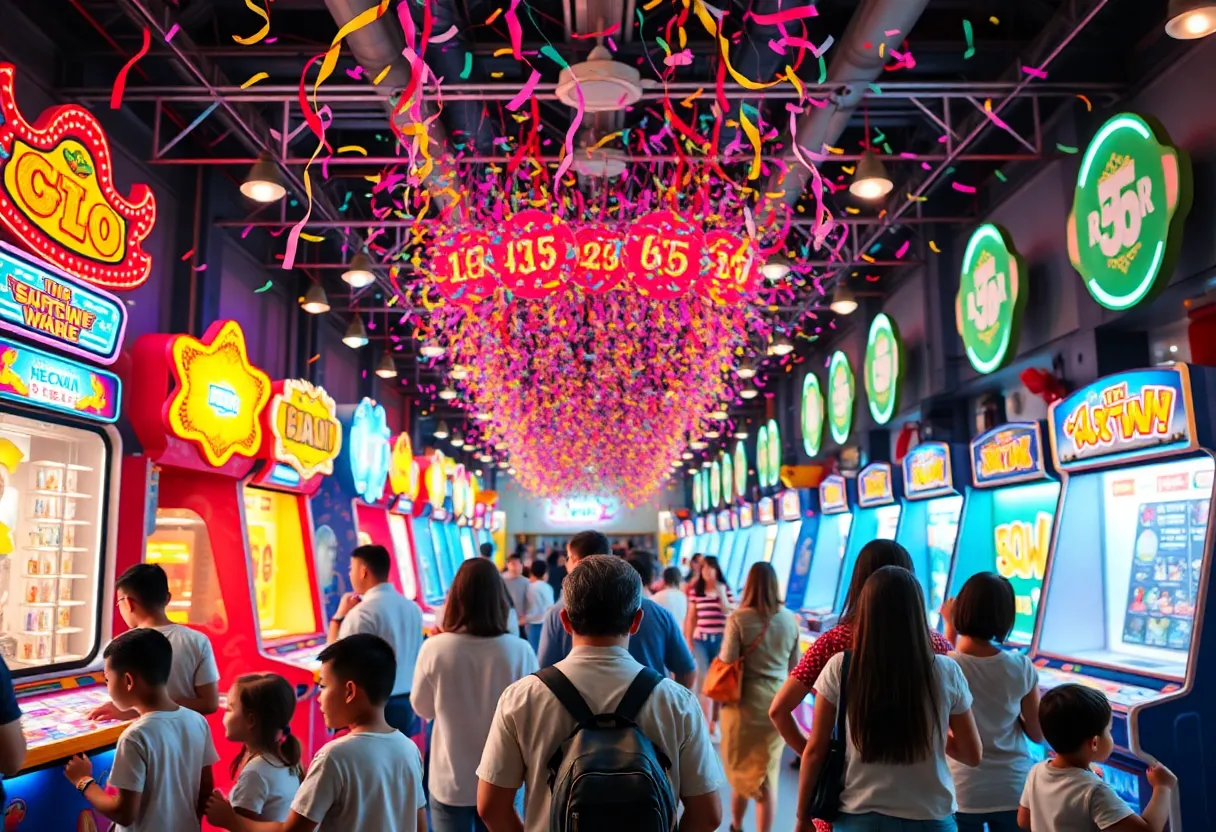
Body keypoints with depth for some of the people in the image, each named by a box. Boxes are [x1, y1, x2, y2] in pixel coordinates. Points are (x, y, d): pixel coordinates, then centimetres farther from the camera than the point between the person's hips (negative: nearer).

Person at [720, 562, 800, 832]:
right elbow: (794, 666, 7)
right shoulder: (790, 619, -2)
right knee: (767, 774, 9)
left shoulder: (739, 618, -14)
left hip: (744, 702, -2)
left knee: (741, 769, 17)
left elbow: (727, 662, -13)